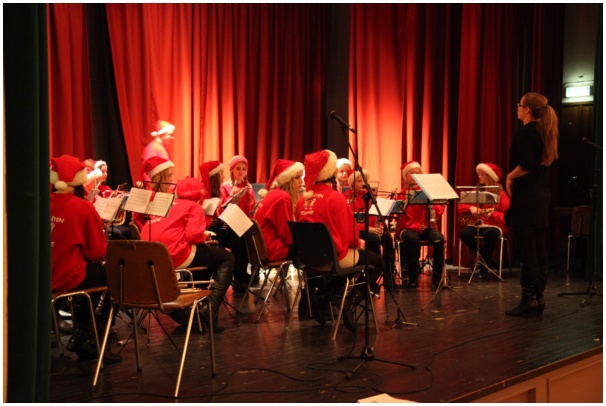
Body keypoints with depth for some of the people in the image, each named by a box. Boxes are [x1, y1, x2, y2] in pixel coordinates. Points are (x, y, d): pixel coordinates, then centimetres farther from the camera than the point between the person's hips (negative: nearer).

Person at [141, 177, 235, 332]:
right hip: (175, 255, -8)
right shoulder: (194, 207, 2)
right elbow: (193, 235, -13)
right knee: (226, 258, 12)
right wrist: (204, 236, 10)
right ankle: (210, 310, -3)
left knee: (206, 252, 34)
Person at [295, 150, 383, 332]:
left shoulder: (303, 198, 2)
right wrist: (359, 242, 7)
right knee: (377, 262, 18)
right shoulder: (336, 197, -18)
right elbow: (348, 236, -17)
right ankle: (351, 303, 0)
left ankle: (322, 296, 13)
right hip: (334, 256, -7)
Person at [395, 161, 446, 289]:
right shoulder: (401, 194, 5)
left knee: (439, 238, -30)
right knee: (412, 238, -37)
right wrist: (416, 226, -24)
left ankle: (437, 277, -19)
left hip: (427, 227, 2)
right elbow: (403, 216, -7)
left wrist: (432, 206, -20)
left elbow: (440, 209, 4)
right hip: (408, 228, -2)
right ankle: (413, 277, -26)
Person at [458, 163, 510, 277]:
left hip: (493, 225, -4)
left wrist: (491, 214, -24)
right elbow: (460, 207, 12)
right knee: (464, 233, -31)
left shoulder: (500, 193, 2)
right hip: (475, 223, 4)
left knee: (490, 234, -40)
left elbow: (504, 216, -6)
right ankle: (486, 259, -11)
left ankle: (484, 264, -17)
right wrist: (470, 208, -9)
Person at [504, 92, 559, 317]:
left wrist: (510, 177, -8)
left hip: (525, 197, -9)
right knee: (539, 249, 10)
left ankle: (529, 300, -4)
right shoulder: (544, 132, 13)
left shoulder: (524, 132, -13)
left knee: (527, 249, -6)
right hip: (542, 195, 9)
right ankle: (538, 298, 15)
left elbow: (526, 164, -25)